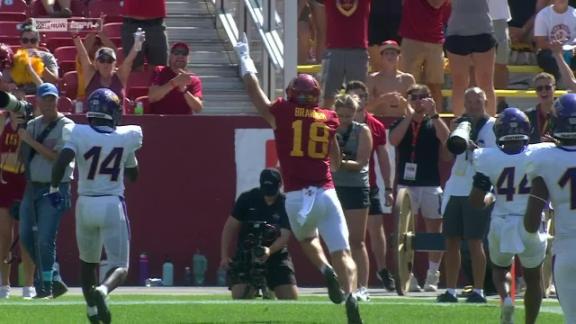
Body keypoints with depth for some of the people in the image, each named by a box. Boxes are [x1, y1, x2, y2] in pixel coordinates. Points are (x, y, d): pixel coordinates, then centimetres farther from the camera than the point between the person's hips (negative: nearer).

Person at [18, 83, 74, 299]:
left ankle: (46, 287, -3)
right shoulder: (32, 125, 13)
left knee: (45, 239, -12)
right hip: (32, 187, 7)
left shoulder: (66, 127, -6)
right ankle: (54, 280, 17)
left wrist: (30, 141, -15)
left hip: (55, 189, -7)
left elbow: (58, 157, -17)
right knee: (27, 238, 3)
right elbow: (22, 157, 15)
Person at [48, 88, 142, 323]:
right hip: (113, 205, -2)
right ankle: (102, 290, -33)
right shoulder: (126, 138, -2)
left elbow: (62, 161, -23)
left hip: (85, 204, 2)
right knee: (120, 267, -2)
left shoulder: (79, 134, -8)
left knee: (88, 261, 23)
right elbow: (133, 175, 11)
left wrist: (54, 188, -8)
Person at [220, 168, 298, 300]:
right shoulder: (247, 199, -6)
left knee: (292, 297, -9)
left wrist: (270, 250, -36)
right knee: (239, 296, -21)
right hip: (246, 254, 0)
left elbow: (285, 236, -15)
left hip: (276, 254, 1)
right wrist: (224, 256, -6)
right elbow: (230, 227, 1)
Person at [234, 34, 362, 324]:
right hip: (326, 192, 1)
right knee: (342, 251, -2)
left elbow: (254, 90, 16)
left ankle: (325, 270, -1)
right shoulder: (328, 119, 10)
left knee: (306, 238, 27)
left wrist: (245, 58, 29)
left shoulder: (282, 114, 2)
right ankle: (350, 294, -26)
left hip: (296, 196, -1)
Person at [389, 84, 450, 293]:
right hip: (406, 184, 0)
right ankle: (407, 276, 0)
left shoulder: (433, 124, 7)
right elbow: (394, 140, -13)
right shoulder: (402, 123, 8)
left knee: (435, 231, 3)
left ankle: (432, 276, 9)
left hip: (432, 185, 0)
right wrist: (409, 116, -14)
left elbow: (447, 139, -14)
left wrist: (433, 114, -20)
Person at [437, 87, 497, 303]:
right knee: (452, 241, 6)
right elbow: (446, 155, 8)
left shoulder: (493, 126, -2)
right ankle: (450, 291, 10)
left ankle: (478, 291, -1)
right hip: (455, 190, 6)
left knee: (475, 241, -5)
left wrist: (475, 148, -22)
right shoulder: (460, 124, 14)